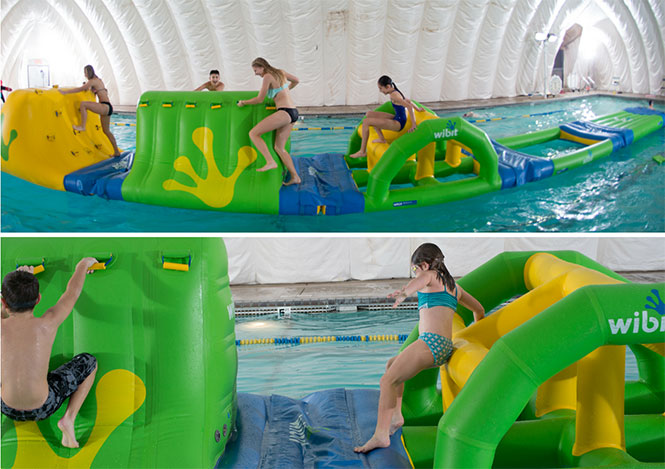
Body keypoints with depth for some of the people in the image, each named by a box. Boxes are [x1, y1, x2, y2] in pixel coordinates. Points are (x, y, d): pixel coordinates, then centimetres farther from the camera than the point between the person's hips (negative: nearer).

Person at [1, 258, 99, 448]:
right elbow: (72, 292, 3)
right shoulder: (48, 323, -15)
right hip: (43, 407, -2)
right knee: (89, 362, 17)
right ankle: (68, 418, 0)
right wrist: (82, 265, 22)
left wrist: (17, 279, 26)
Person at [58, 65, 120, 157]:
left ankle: (82, 126, -13)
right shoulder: (98, 80, 20)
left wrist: (65, 92, -13)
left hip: (105, 107, -10)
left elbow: (80, 89, -14)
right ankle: (116, 152, 21)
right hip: (107, 108, 10)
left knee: (83, 104, -20)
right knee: (106, 131, 16)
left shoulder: (93, 81, -7)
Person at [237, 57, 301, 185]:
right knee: (279, 147, 12)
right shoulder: (281, 72, 18)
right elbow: (296, 81, 35)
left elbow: (259, 99, -3)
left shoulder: (268, 76, -5)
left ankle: (270, 162, -20)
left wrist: (244, 102, 12)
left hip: (284, 112, -9)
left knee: (253, 133, -9)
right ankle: (295, 177, 7)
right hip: (293, 113, 9)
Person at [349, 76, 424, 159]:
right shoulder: (395, 93, 10)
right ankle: (382, 138, 14)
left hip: (398, 123, -10)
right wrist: (417, 109, 39)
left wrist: (413, 125, -27)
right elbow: (408, 101, 24)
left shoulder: (394, 95, -19)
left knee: (366, 122, -18)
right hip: (396, 118, 10)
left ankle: (362, 151, -15)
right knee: (369, 114, 14)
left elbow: (409, 106, -27)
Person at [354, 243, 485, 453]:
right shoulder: (454, 285, 25)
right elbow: (479, 309, 36)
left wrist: (404, 293, -46)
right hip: (446, 348, 9)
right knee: (392, 364, 26)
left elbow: (419, 281, -24)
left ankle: (381, 435, -26)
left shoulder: (430, 275, 3)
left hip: (430, 342, -9)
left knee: (388, 381, -15)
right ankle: (396, 416, 21)